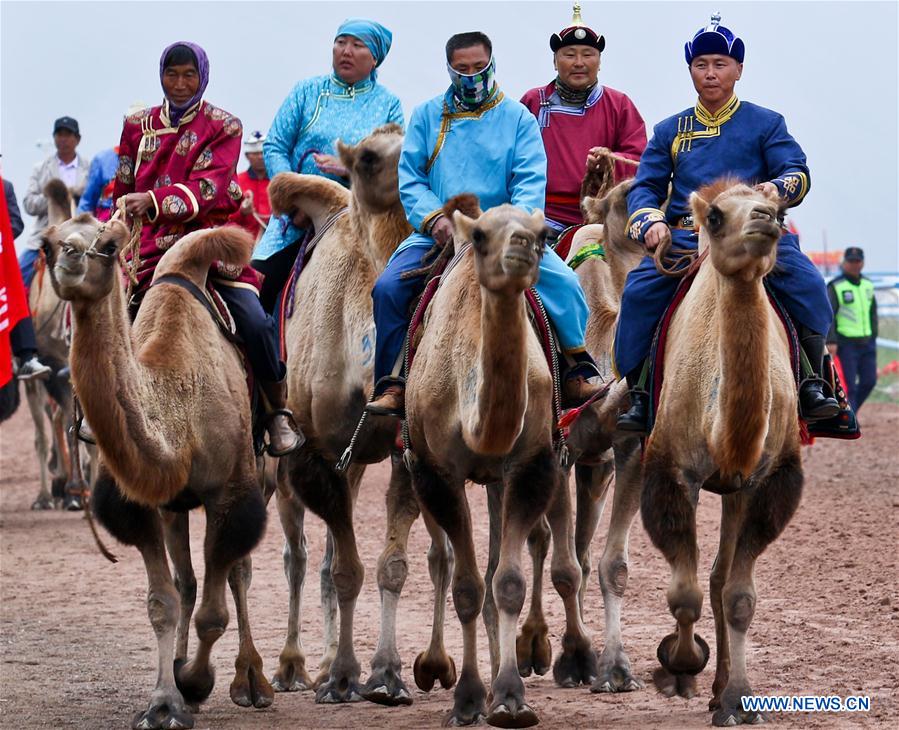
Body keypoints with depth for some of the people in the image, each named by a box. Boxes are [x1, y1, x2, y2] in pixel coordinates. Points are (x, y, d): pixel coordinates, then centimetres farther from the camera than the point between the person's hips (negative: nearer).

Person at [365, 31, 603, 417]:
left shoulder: (517, 118, 7)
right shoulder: (426, 116, 11)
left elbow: (530, 182, -2)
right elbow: (409, 178, 6)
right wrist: (434, 217, -12)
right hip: (438, 234, 1)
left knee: (564, 283, -22)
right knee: (388, 287, -21)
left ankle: (579, 375, -7)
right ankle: (392, 386, -11)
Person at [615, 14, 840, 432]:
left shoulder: (766, 124, 13)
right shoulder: (669, 131, 18)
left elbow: (796, 171, 2)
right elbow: (646, 187, 12)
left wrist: (776, 188, -23)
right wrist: (650, 222, -10)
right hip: (684, 236, 1)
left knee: (805, 281, -28)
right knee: (640, 289, -25)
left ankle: (812, 383, -16)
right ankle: (637, 393, -16)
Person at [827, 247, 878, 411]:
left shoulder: (868, 285, 12)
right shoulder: (835, 287, -7)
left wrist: (874, 336, 17)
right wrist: (831, 341, -21)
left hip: (867, 343, 6)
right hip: (846, 344, -6)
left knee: (869, 381, 5)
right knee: (849, 385, -7)